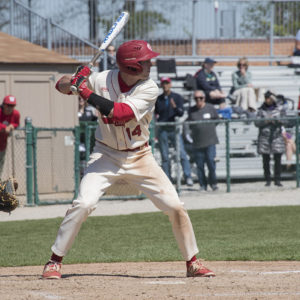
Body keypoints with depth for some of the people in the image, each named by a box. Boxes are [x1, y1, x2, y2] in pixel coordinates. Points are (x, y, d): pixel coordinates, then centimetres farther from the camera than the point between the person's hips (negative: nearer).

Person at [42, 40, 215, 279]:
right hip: (107, 156, -1)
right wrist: (74, 81, -24)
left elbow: (121, 113, -29)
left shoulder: (149, 89, -15)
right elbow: (62, 85, 0)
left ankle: (192, 263, 12)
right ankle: (55, 261, -6)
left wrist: (87, 93, -30)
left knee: (175, 207, -5)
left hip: (140, 158, 1)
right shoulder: (102, 80, -12)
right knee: (84, 204, -20)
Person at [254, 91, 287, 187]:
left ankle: (277, 180, 2)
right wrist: (266, 120, -15)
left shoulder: (280, 109, 7)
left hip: (277, 137, 0)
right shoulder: (261, 110, 7)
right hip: (264, 138, 0)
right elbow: (257, 123, 0)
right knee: (266, 160, 2)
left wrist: (276, 119, -17)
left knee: (278, 160, -4)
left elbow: (284, 121, 0)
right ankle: (267, 180, 8)